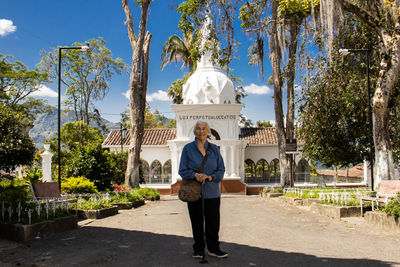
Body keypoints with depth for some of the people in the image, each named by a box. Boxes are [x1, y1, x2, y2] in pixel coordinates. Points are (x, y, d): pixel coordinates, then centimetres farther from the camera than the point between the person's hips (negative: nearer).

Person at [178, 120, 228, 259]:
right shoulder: (188, 149, 0)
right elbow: (182, 171, -1)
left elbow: (221, 169, 5)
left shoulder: (214, 149, 6)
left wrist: (210, 177, -14)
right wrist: (195, 174, -20)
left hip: (212, 192, 2)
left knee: (213, 222, 4)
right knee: (197, 222, 6)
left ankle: (213, 249, 19)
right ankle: (198, 249, 21)